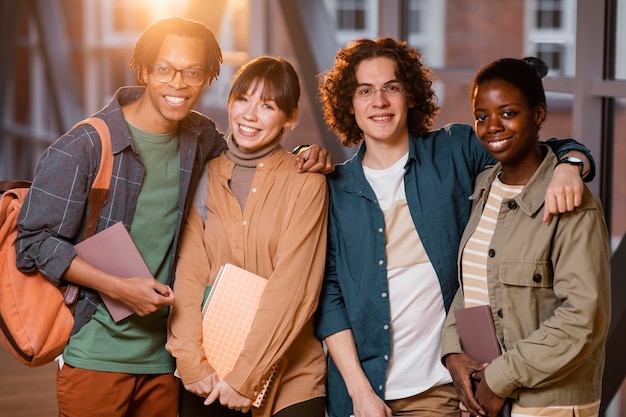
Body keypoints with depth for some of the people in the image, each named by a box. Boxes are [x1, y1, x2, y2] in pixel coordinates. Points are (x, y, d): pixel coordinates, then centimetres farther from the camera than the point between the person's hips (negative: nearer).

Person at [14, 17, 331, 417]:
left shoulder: (202, 139, 5)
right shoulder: (81, 148, -10)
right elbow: (35, 243, -9)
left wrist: (303, 157, 3)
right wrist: (120, 288, -17)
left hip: (164, 357, 4)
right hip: (95, 357, -4)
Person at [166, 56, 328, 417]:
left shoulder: (306, 183, -5)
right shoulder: (204, 178, 5)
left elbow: (292, 287, -11)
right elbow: (188, 276, -1)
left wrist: (245, 375, -15)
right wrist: (193, 363, -12)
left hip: (288, 376, -2)